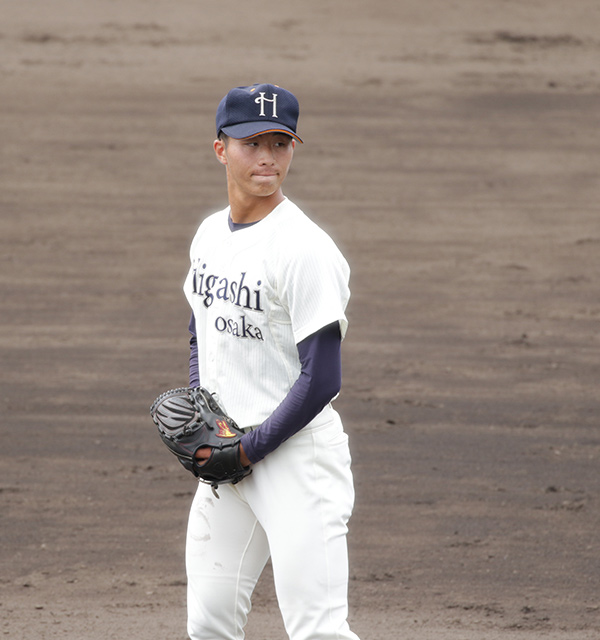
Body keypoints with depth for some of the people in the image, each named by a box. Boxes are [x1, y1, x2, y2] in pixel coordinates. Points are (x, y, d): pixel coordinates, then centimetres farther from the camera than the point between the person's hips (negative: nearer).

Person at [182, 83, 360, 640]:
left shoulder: (304, 249, -16)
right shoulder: (210, 234, 9)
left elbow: (321, 379, -18)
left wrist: (248, 449, -13)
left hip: (296, 455, -8)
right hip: (227, 455, 8)